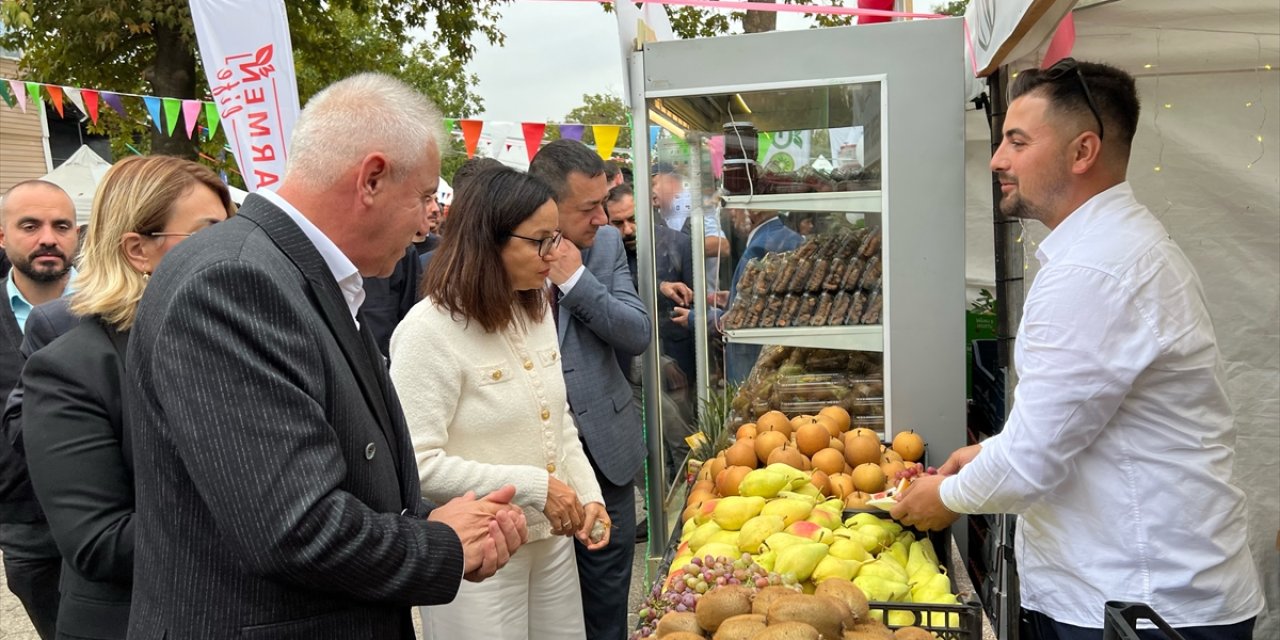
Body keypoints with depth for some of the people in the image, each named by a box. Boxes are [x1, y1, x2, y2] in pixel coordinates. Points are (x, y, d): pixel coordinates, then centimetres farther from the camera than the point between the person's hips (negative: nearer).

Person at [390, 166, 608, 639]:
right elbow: (418, 464, -22)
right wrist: (533, 486, -21)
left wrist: (589, 494, 0)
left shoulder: (537, 311, 6)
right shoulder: (429, 330, -18)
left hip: (553, 539, 7)